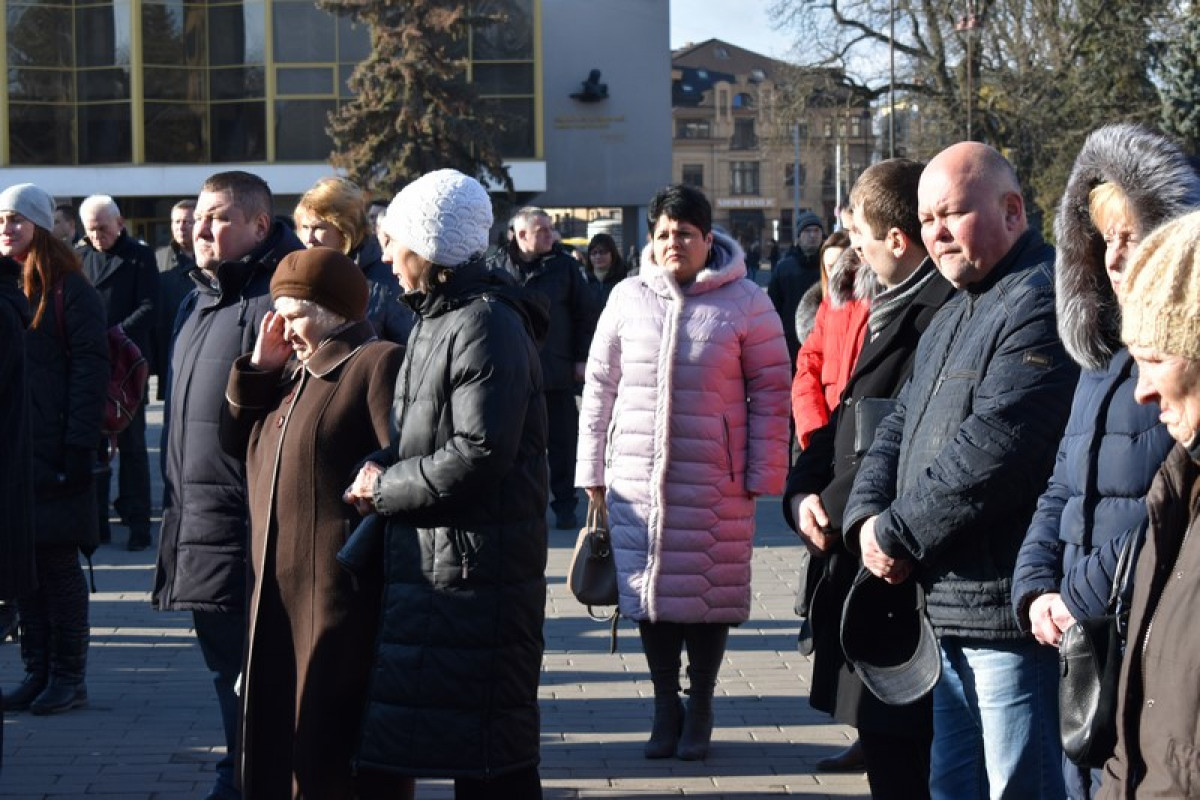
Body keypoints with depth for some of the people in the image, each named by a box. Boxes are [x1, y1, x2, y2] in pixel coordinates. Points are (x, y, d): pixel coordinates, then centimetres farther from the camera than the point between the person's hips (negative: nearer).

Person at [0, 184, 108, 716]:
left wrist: (79, 446, -17)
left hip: (54, 453, -5)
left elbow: (90, 371, -10)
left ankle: (68, 678, 7)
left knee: (58, 564, 0)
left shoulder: (68, 290, -6)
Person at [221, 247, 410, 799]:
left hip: (344, 594, -9)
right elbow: (237, 443, 18)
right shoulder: (297, 374, 20)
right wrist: (259, 369, 8)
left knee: (332, 744, -4)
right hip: (280, 593, 9)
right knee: (280, 741, 12)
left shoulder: (378, 364, -9)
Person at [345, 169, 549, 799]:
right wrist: (381, 464, 1)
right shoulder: (437, 318, 17)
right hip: (432, 557, 10)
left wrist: (384, 488, -12)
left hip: (476, 560, -10)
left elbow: (479, 454, -23)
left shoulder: (486, 326, -15)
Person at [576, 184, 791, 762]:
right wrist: (593, 469, 8)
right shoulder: (629, 297, 6)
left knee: (709, 596, 4)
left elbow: (772, 390, -1)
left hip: (716, 483, -2)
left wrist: (763, 474, -5)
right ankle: (665, 705, 21)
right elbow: (600, 384, 10)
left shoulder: (744, 302, -2)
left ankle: (699, 710, 20)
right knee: (648, 592, 7)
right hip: (638, 477, 3)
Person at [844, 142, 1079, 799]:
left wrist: (897, 533, -14)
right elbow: (901, 424, 20)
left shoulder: (1040, 302, -16)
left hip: (1006, 613, -11)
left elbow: (995, 447, -24)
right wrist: (866, 518, 0)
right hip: (950, 608, 11)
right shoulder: (954, 315, 20)